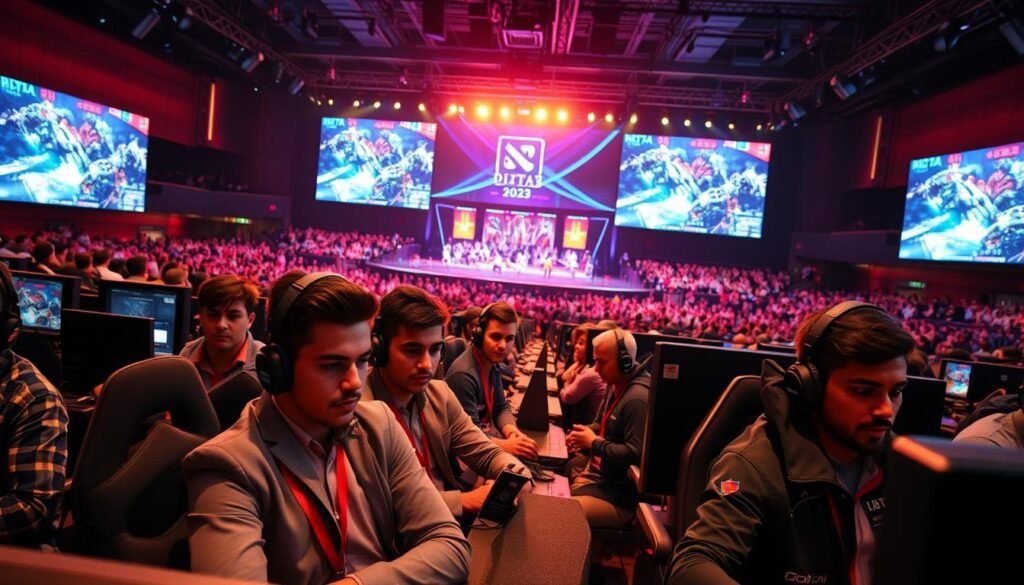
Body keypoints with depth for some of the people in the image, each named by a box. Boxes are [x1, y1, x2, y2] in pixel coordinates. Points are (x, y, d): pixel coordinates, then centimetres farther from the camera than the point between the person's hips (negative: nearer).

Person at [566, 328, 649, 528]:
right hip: (595, 471, 10)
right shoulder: (615, 385, 10)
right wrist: (583, 433, 1)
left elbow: (635, 454, -30)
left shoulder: (637, 399, -24)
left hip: (616, 495, -10)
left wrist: (593, 443, -19)